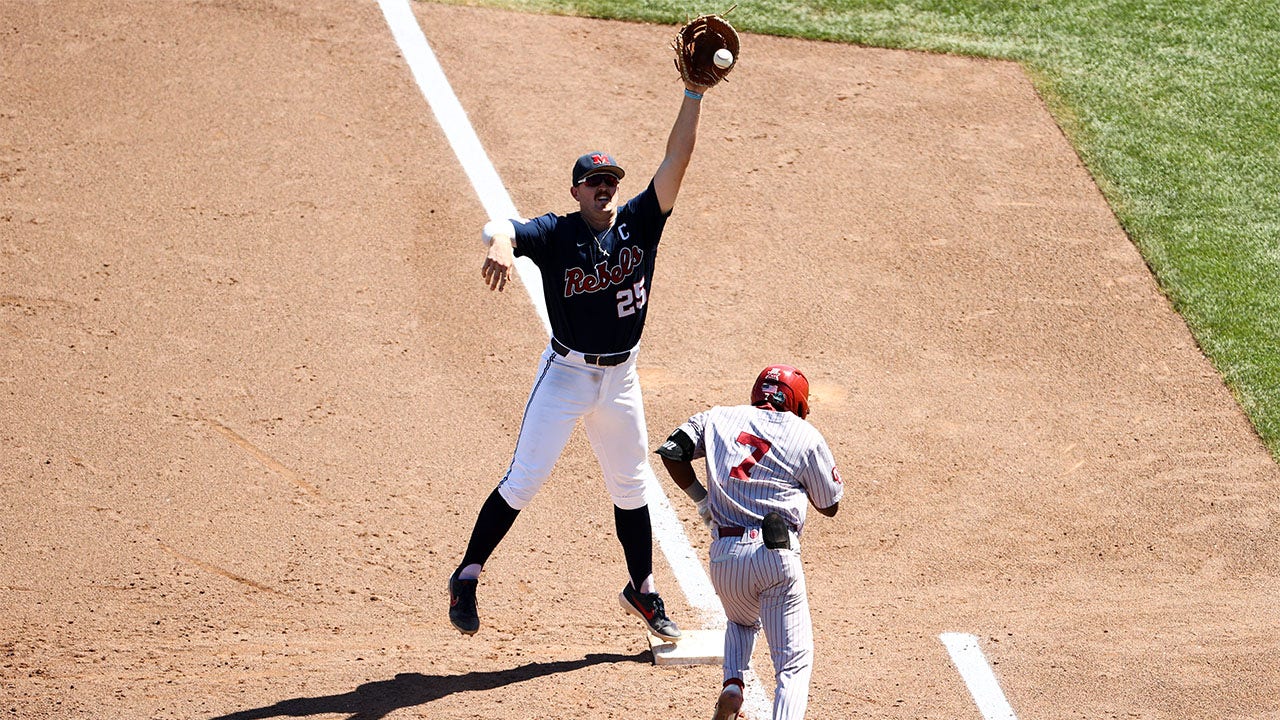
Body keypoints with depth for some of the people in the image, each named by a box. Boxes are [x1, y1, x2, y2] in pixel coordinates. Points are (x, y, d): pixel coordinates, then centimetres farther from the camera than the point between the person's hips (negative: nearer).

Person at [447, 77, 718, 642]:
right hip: (565, 375, -4)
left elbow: (676, 161, -11)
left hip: (621, 378, 4)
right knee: (523, 480, -7)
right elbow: (498, 228, -30)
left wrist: (693, 95, -19)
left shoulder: (639, 223, -4)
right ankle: (467, 576, 4)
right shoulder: (555, 232, -12)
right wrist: (500, 247, -54)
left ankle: (643, 591, 30)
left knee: (631, 487, 15)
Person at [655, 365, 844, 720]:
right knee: (794, 661, 1)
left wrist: (701, 498, 16)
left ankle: (732, 685, 7)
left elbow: (671, 452, 6)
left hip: (724, 555, 3)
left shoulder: (718, 418, 15)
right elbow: (830, 505, 14)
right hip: (776, 555, -3)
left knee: (742, 623, 34)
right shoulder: (806, 435, 9)